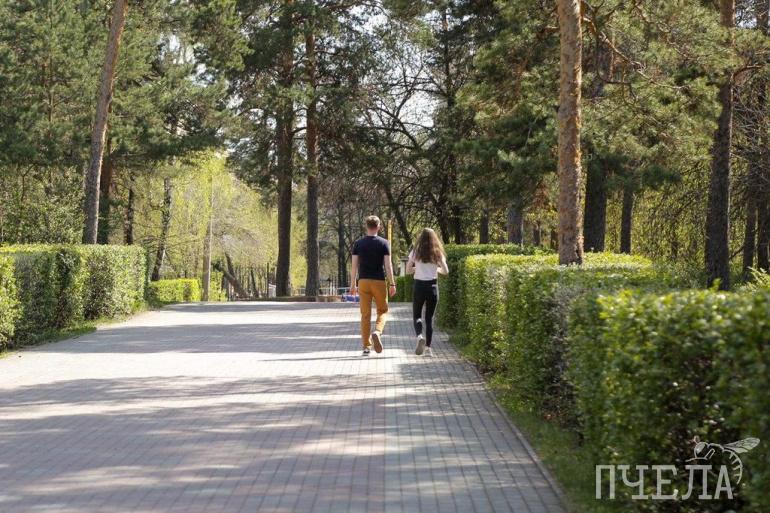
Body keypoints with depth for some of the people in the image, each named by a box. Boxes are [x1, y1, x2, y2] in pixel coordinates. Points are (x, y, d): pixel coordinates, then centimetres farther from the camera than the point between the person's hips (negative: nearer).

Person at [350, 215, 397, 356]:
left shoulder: (358, 243, 4)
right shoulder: (384, 243, -2)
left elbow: (354, 265, 2)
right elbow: (388, 265, -7)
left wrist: (352, 285, 7)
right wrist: (392, 284, -3)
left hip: (363, 281, 2)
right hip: (379, 281, -2)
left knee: (365, 314, 5)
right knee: (382, 311, 13)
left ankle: (366, 346, 3)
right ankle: (377, 331, -15)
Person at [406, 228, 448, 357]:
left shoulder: (415, 252, -1)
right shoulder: (437, 253, 2)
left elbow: (408, 270, 0)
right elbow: (446, 271, 0)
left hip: (419, 286, -1)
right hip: (433, 286, 1)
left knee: (417, 315, 11)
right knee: (429, 317, 9)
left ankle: (420, 336, -19)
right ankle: (428, 347, 4)